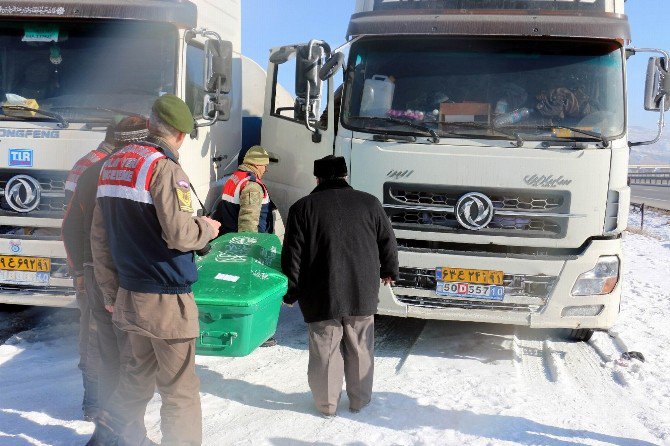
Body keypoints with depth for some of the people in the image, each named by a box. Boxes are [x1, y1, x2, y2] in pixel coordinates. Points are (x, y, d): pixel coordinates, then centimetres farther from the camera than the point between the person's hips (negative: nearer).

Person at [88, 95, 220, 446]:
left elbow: (99, 238, 14)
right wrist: (207, 229, 0)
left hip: (129, 295, 8)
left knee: (137, 377, 21)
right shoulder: (164, 169, -14)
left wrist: (110, 292, 19)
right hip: (166, 299, -8)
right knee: (179, 389, 3)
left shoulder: (113, 164, 11)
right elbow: (179, 233, -22)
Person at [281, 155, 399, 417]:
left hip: (321, 297, -2)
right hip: (362, 294, 2)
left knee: (325, 351, 8)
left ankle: (327, 404, 17)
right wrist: (389, 271, 28)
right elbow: (388, 242, 11)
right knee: (360, 349, 14)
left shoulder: (303, 208, -3)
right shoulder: (368, 203, 4)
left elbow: (293, 256, -3)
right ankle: (359, 400, 25)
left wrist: (292, 292, 7)